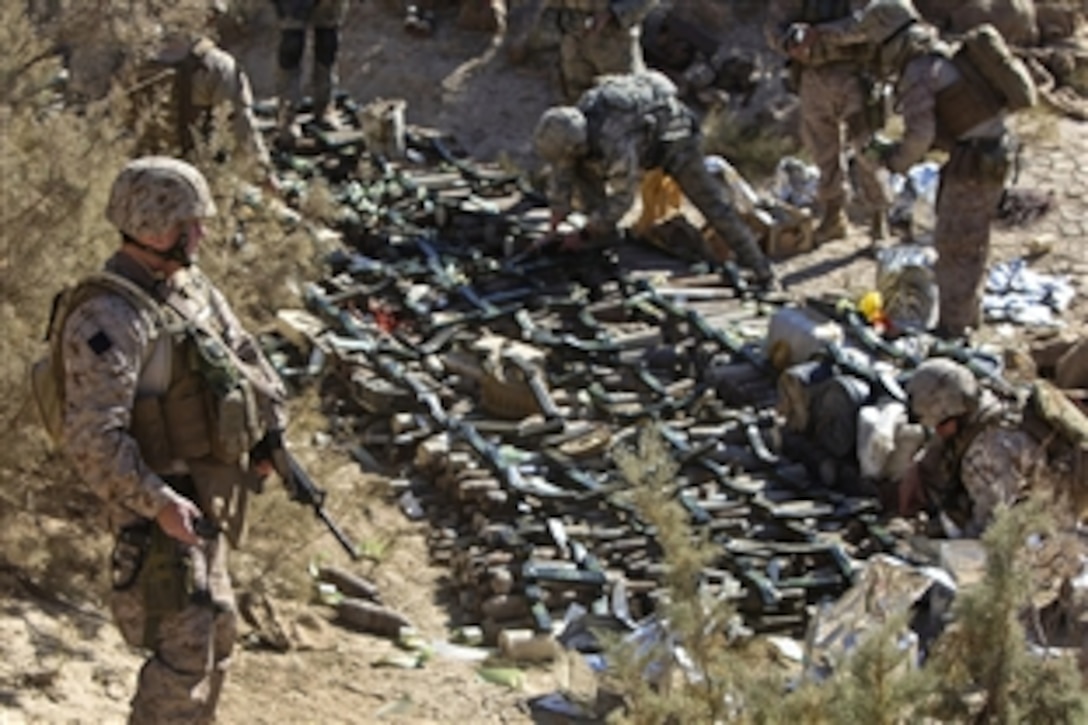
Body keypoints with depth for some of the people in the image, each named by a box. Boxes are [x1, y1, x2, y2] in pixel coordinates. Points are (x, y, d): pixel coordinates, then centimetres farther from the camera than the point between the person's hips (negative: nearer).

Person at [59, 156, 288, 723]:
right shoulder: (107, 318, -25)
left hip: (210, 496, 10)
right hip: (161, 506, -10)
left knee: (214, 633, 20)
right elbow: (93, 439, -30)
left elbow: (243, 354, 21)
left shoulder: (189, 285, 5)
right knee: (184, 648, -9)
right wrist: (158, 503, -31)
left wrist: (270, 430, 13)